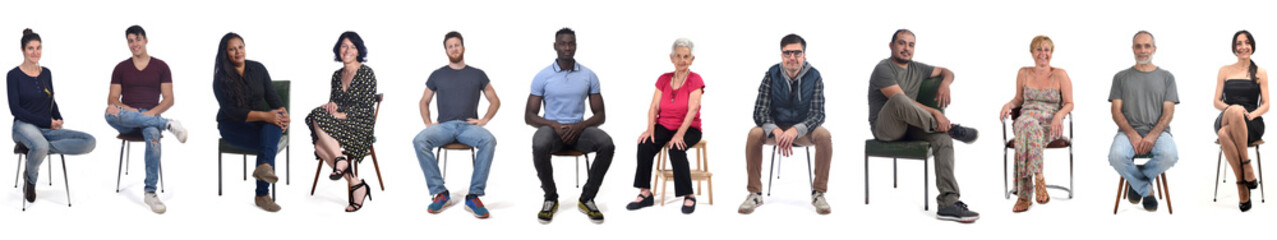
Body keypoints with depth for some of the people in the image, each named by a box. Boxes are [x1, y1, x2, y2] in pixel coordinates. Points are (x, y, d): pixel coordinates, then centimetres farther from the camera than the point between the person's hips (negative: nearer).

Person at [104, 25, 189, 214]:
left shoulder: (160, 67, 11)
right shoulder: (121, 68, 14)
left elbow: (169, 100, 5)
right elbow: (112, 99, 9)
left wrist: (152, 112, -14)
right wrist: (126, 109, -13)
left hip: (151, 116, -2)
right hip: (127, 119, 2)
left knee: (153, 136, -39)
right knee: (110, 113, -37)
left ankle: (150, 192, -38)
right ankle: (168, 124, -29)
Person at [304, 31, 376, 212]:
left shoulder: (366, 73, -5)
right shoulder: (337, 75, 16)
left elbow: (366, 107, -10)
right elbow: (333, 101, 17)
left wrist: (341, 114, -18)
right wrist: (331, 105, -8)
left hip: (359, 127, -6)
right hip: (338, 127, 6)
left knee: (318, 118, -27)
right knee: (320, 146, -27)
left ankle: (340, 160, -23)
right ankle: (355, 184, -21)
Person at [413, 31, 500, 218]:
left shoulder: (477, 74, 15)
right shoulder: (437, 75, 17)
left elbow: (495, 101, 18)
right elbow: (424, 102, 24)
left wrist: (484, 120, -1)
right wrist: (428, 122, 5)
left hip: (468, 126, -1)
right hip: (444, 126, 1)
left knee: (489, 141, -36)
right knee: (419, 141, -32)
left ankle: (474, 196, -32)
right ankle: (439, 193, -25)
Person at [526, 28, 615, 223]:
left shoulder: (589, 76, 3)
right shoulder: (542, 77, -1)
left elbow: (600, 115, 4)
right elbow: (529, 116, -1)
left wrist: (579, 127, -17)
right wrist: (554, 125, -19)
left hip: (578, 129, 2)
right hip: (551, 127, -2)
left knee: (607, 145, -30)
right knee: (539, 147, -38)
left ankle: (587, 199, -12)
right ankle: (551, 198, -13)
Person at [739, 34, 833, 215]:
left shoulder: (814, 77, -9)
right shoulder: (772, 75, -8)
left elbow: (818, 114, -15)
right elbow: (760, 111, -14)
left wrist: (795, 130, -35)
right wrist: (776, 132, -34)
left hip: (803, 130, 0)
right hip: (776, 127, 0)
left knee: (824, 135, -32)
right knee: (754, 134, -31)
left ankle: (819, 193, -20)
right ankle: (755, 193, -21)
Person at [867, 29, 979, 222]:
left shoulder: (916, 69, 16)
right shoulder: (883, 69, -8)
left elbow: (947, 72, 30)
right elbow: (900, 101, -18)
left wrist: (945, 83, 3)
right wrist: (934, 113, -24)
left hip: (909, 128, 7)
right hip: (884, 129, -7)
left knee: (943, 138, -24)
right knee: (898, 99, -39)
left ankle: (949, 203, -32)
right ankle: (950, 128, -23)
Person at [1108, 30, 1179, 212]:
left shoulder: (1166, 77, 14)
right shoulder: (1121, 78, 15)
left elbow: (1168, 112, 5)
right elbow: (1116, 112, 6)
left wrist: (1152, 136, -14)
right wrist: (1132, 135, -13)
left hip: (1158, 131, 0)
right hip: (1128, 131, 0)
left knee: (1169, 155, -35)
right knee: (1116, 156, -36)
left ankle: (1136, 181, -2)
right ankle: (1146, 189, -8)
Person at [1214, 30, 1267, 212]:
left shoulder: (1260, 73, 14)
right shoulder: (1225, 71, 17)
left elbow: (1265, 105, 9)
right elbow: (1217, 102, 12)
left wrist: (1251, 114, -13)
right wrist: (1231, 109, -10)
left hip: (1252, 124, -1)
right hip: (1225, 120, 1)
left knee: (1225, 134, -39)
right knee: (1235, 111, -40)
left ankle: (1241, 183, -30)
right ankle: (1246, 167, -36)